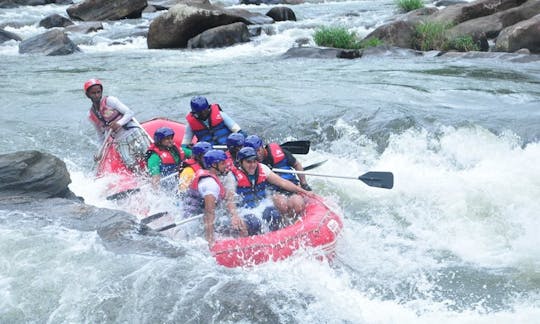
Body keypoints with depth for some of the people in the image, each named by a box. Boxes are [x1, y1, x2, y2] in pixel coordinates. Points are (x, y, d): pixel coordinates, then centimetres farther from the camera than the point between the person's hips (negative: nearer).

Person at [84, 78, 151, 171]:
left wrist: (119, 123, -23)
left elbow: (130, 113, -7)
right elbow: (101, 135, 22)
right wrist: (101, 152, 16)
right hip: (120, 142, 3)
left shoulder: (109, 100, -2)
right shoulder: (91, 115, 12)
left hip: (134, 133, -3)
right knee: (133, 168, -15)